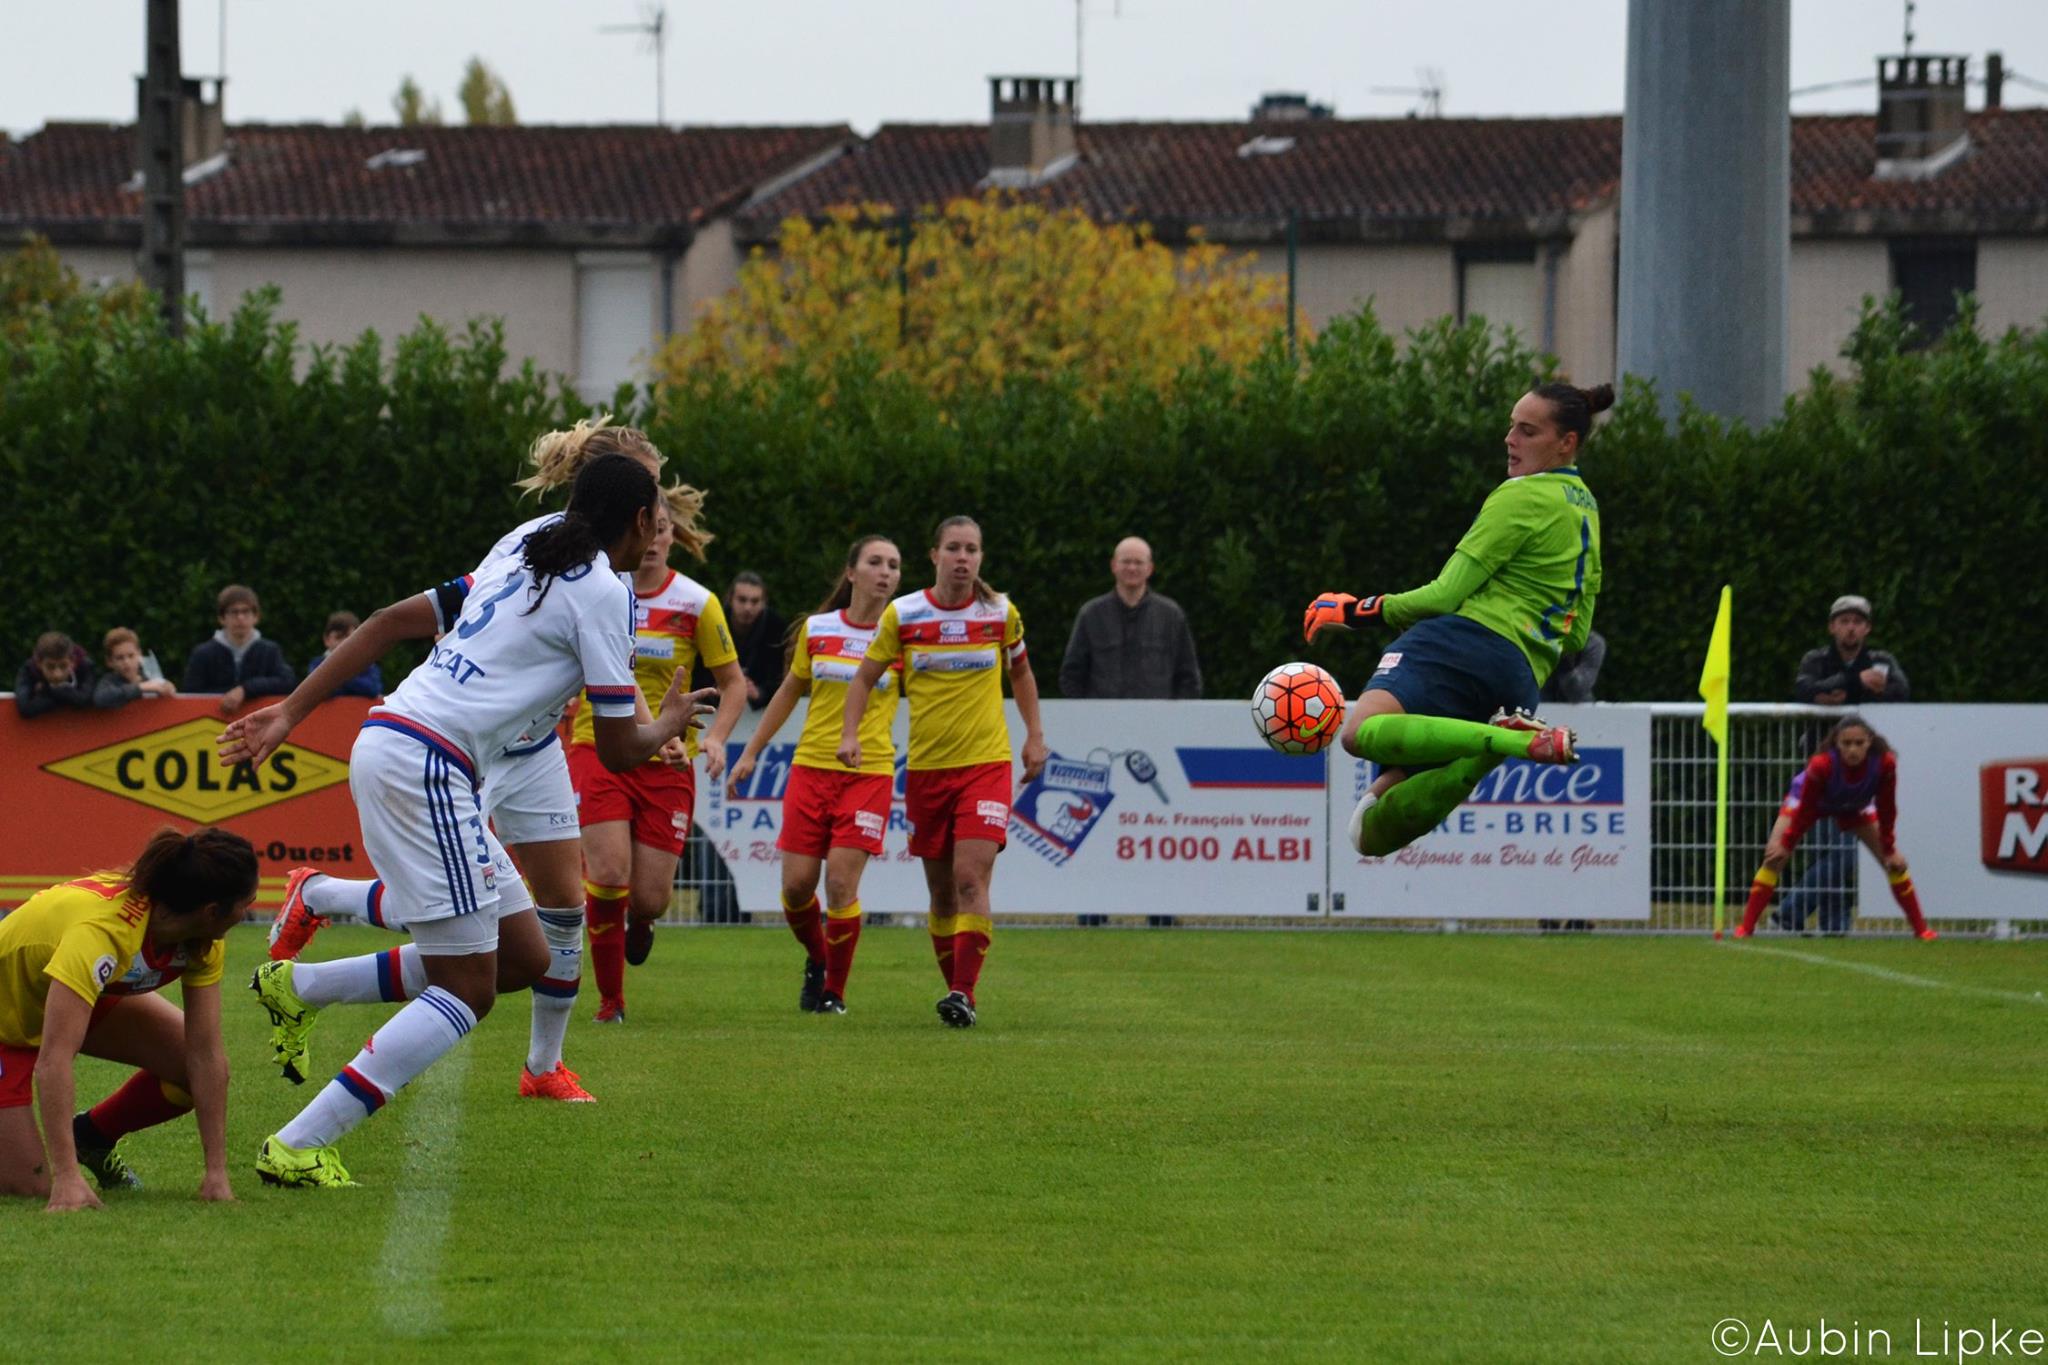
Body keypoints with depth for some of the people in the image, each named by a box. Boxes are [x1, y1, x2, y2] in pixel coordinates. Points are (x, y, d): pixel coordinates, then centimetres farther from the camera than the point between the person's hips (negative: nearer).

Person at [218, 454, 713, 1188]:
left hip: (386, 743, 9)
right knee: (467, 990, -8)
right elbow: (618, 749, -3)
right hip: (424, 762, -9)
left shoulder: (520, 567, 20)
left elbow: (393, 620, 17)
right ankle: (297, 1148, -14)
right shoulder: (603, 592, -5)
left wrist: (290, 711, 16)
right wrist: (671, 724, 19)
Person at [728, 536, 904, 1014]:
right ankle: (817, 960, 26)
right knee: (797, 882, -3)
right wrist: (750, 753, 18)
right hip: (811, 767, 2)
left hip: (869, 773, -2)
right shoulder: (816, 629, 7)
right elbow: (789, 693, 18)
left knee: (841, 882, -12)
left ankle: (834, 990, 4)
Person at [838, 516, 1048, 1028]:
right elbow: (864, 677, 9)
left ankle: (964, 996, -19)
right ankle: (955, 987, 22)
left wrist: (1035, 735, 14)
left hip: (987, 763, -1)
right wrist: (849, 733, -5)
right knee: (941, 889, 7)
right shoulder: (902, 615, -2)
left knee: (971, 879, -16)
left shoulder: (1001, 612, 1)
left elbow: (1020, 670, 19)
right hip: (926, 768, 2)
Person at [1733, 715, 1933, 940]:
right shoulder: (1821, 765, -42)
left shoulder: (1884, 764, -35)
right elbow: (1805, 810, -28)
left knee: (1895, 863, -3)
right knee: (1775, 857, -17)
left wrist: (1889, 850, -14)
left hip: (1855, 808, 2)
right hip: (1811, 801, -2)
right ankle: (1746, 928, -12)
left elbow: (1886, 811, -21)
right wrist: (1785, 845, -20)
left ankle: (1920, 929, 10)